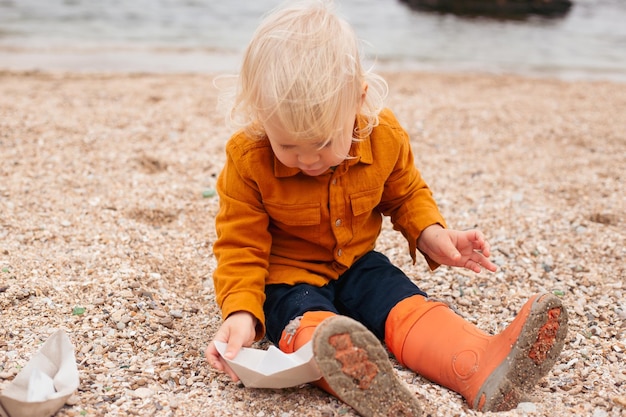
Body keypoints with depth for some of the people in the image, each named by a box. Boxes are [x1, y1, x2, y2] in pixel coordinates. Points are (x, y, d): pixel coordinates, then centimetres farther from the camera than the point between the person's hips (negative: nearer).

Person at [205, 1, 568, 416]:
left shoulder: (385, 136, -11)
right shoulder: (247, 160, -20)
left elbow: (406, 194, 9)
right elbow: (241, 245, -14)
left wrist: (430, 234, -11)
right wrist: (241, 312, -30)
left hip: (358, 264, 4)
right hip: (286, 276, -3)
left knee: (409, 307, -24)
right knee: (311, 324, -35)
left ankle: (484, 368, -47)